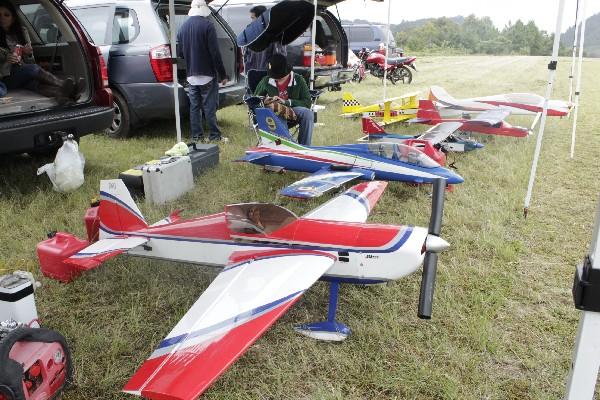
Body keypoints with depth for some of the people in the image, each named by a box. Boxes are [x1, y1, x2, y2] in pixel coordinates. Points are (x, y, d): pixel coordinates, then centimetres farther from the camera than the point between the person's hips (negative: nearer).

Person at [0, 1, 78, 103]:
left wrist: (28, 54, -9)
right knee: (34, 68, -32)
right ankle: (64, 84, -51)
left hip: (22, 74, 3)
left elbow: (30, 62, 12)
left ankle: (59, 93, -61)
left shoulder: (22, 31, 11)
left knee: (33, 81, -33)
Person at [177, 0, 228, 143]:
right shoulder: (207, 25, -10)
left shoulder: (183, 27, 10)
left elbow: (180, 52, 14)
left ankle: (197, 136, 12)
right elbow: (215, 52, -13)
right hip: (207, 74, -5)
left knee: (194, 106, 8)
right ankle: (215, 136, 3)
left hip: (191, 75, 6)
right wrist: (222, 74, -9)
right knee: (209, 107, -2)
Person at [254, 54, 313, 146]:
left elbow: (307, 103, -9)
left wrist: (287, 102, -18)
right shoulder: (266, 81, 2)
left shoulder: (298, 80, -2)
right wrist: (264, 101, -10)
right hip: (274, 112, -1)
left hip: (292, 109, 1)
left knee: (307, 113, -32)